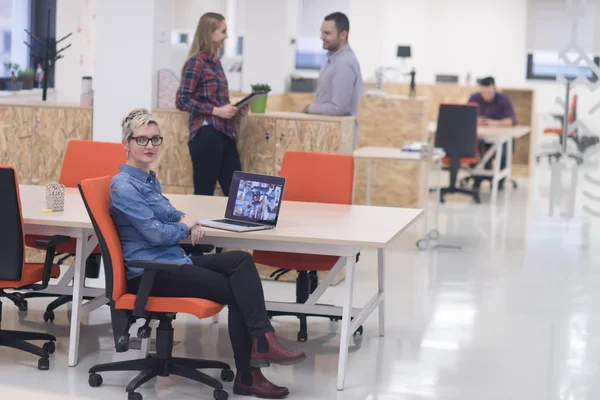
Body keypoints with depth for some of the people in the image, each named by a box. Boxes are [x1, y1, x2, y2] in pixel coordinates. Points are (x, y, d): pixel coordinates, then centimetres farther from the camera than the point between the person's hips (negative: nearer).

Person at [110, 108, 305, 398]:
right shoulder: (124, 186, -13)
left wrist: (187, 221, 5)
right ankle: (247, 376, -10)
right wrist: (186, 226, 0)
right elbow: (155, 233, -20)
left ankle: (261, 341, -19)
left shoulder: (148, 178, 16)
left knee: (241, 261, -11)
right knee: (234, 290, -13)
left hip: (172, 260, 9)